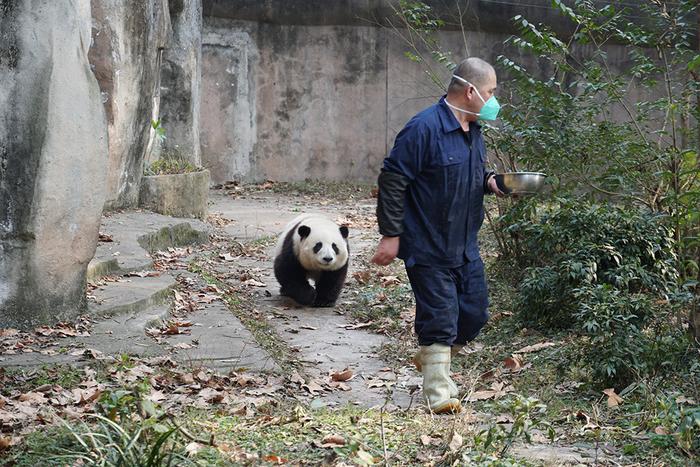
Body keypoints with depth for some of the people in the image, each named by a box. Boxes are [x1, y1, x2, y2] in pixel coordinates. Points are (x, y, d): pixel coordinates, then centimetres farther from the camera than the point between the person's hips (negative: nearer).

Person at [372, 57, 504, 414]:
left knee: (474, 313, 12)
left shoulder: (473, 130, 9)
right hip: (428, 248, -8)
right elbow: (392, 180, -18)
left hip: (465, 247, 9)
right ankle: (439, 394, 7)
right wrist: (390, 234, -19)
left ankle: (431, 359, 35)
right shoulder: (424, 129, -19)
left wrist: (489, 182, 3)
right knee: (440, 318, -5)